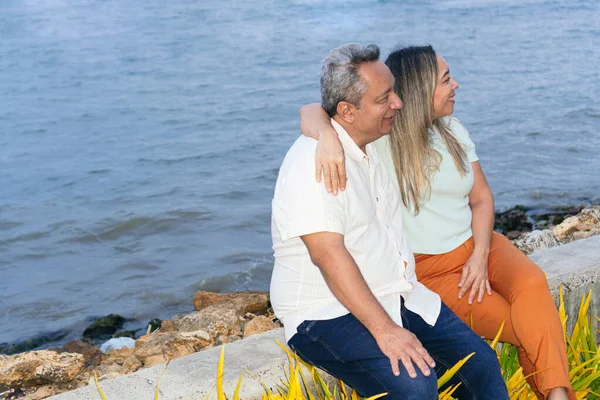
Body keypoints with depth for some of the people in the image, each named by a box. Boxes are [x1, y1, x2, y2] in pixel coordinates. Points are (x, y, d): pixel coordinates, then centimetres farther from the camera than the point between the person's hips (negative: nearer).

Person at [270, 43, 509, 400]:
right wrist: (384, 329, -30)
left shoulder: (376, 147, 11)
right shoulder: (313, 161, -18)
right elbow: (327, 253, -27)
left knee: (481, 362, -2)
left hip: (398, 298, 9)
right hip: (329, 312, -8)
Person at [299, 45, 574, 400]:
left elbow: (482, 198, 8)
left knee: (531, 282, -27)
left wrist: (480, 255, -9)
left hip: (476, 245, 5)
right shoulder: (381, 136, -10)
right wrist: (328, 136, -46)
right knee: (528, 330, -20)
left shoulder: (452, 130, 8)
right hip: (428, 270, -4)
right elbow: (311, 111, -22)